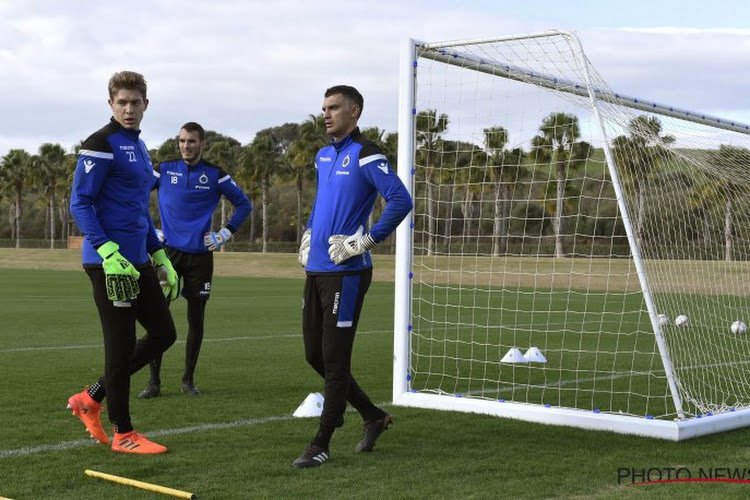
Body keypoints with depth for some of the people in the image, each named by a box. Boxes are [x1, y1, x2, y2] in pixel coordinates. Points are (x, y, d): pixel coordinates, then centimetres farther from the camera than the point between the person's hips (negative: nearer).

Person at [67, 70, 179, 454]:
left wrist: (160, 257, 22)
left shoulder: (138, 147, 17)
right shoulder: (101, 145, -9)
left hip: (137, 261, 9)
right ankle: (123, 433, 11)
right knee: (122, 344, -2)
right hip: (108, 262, -9)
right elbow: (80, 203, -14)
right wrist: (108, 253, -24)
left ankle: (91, 398, 22)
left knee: (163, 333, 12)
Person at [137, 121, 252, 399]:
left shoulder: (215, 175, 2)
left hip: (201, 255, 0)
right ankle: (154, 381, 1)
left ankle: (188, 380, 18)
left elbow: (243, 204, 11)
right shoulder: (164, 169, 2)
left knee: (196, 319, 5)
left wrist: (226, 233, 1)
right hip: (169, 251, 0)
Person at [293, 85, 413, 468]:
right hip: (316, 269, 9)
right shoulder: (323, 156, 16)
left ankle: (321, 444, 6)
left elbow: (400, 200, -19)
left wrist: (366, 240, -18)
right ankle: (373, 416, 27)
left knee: (334, 359, -3)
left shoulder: (365, 155, -9)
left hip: (345, 271, -9)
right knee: (314, 355, 13)